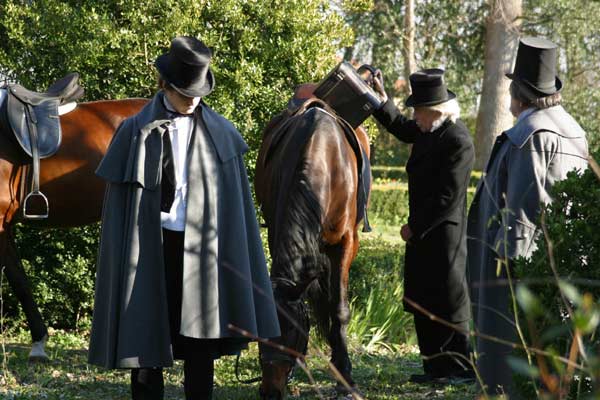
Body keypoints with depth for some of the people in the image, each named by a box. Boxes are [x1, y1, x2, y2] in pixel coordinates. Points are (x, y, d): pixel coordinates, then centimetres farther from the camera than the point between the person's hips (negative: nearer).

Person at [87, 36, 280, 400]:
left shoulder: (221, 133, 4)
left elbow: (235, 201, 8)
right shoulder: (136, 133, -2)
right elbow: (118, 202, 0)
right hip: (152, 250, -2)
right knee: (146, 340, 2)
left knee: (201, 346, 6)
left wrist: (236, 260, 3)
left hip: (203, 251, 2)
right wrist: (123, 263, -3)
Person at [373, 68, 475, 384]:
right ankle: (437, 365, 21)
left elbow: (447, 197, -21)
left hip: (443, 234, -9)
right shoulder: (429, 130, 5)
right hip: (422, 231, 9)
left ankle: (462, 367, 9)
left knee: (448, 301, -1)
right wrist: (381, 100, 11)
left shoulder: (458, 142, -21)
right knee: (422, 301, 13)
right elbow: (401, 128, 27)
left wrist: (415, 227, -15)